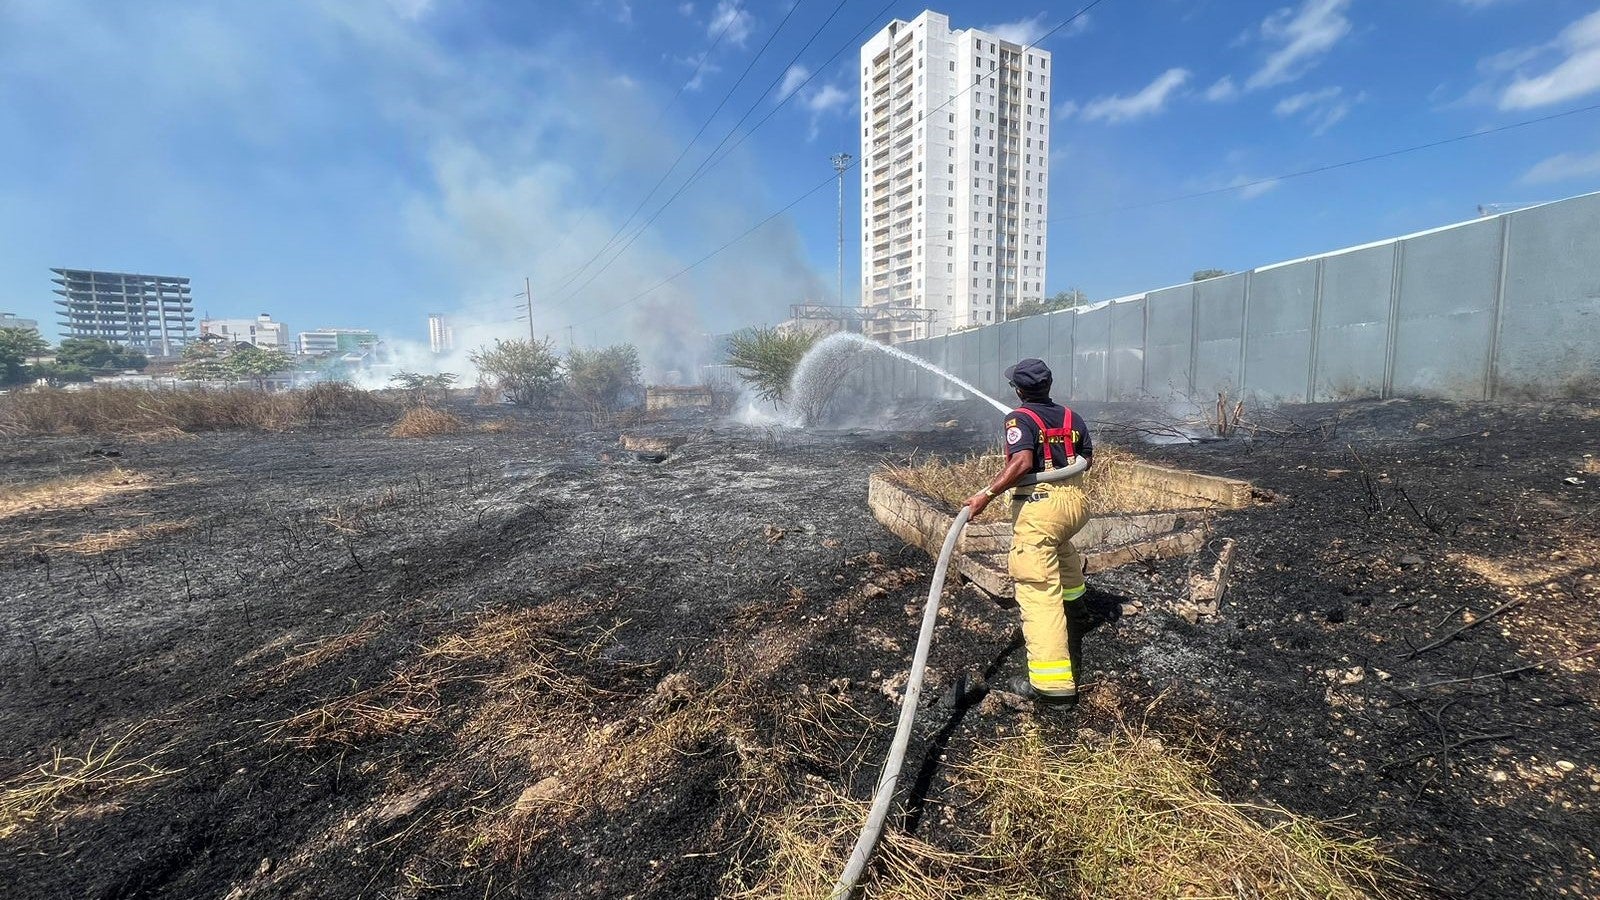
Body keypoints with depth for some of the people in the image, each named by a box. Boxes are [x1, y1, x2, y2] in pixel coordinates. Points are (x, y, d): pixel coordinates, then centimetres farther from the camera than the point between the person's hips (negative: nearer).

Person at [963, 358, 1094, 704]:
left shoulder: (1020, 418, -8)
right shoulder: (1071, 417, 11)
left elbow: (1022, 461, -24)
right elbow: (1087, 458, 20)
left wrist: (986, 494, -28)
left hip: (1039, 507, -8)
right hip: (1075, 501, 8)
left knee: (1038, 590, -10)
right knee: (1061, 547, 40)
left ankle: (1052, 681, -14)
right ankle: (1072, 602, 65)